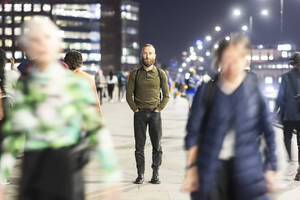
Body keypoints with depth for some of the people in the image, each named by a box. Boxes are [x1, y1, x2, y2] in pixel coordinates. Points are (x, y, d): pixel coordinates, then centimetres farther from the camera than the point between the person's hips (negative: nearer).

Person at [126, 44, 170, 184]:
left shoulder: (160, 74, 5)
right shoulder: (135, 74, 5)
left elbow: (166, 95, 8)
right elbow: (129, 94, 7)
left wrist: (158, 109, -2)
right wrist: (135, 109, -2)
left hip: (155, 113, 0)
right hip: (139, 114, 0)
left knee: (157, 145, -1)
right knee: (139, 146, 1)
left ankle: (155, 174, 8)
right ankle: (140, 174, 7)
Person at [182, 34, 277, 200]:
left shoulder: (253, 91, -2)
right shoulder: (207, 91, -6)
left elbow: (268, 132, 4)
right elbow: (193, 132, -1)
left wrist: (271, 168, 3)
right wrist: (191, 168, -2)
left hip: (246, 168, 1)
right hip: (212, 168, -1)